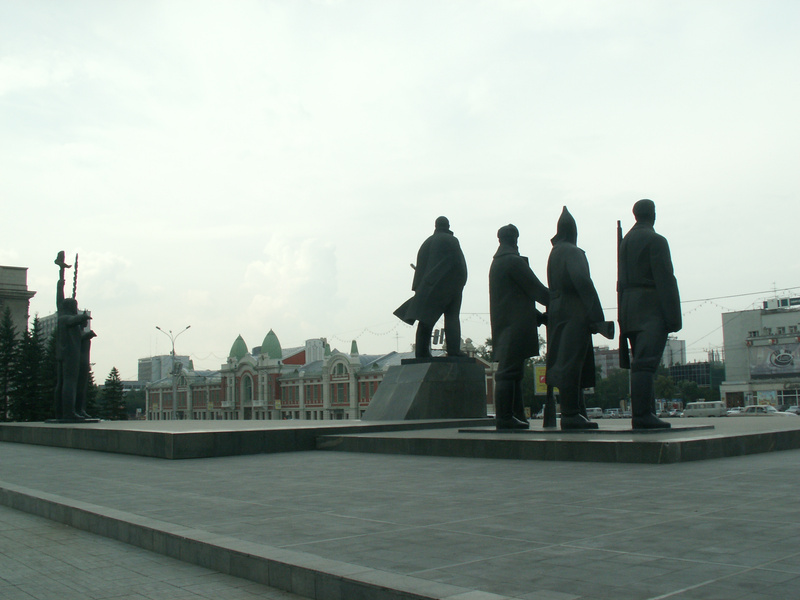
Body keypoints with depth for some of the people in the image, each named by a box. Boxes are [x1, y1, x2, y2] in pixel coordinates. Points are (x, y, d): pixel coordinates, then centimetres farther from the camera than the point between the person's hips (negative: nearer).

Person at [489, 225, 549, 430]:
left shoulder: (497, 262, 22)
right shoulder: (514, 261, -8)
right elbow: (536, 289, -8)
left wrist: (539, 316, 19)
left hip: (503, 326, 10)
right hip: (516, 326, -10)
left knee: (512, 372, 10)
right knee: (509, 372, -11)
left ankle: (516, 416, 11)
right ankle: (505, 418, -11)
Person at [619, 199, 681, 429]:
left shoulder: (626, 241, 17)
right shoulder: (655, 240, -7)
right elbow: (665, 279, -13)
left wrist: (624, 317, 15)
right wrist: (673, 316, -14)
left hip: (630, 308, 8)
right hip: (651, 308, -8)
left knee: (642, 363, 9)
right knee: (645, 363, -12)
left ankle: (646, 413, 9)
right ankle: (642, 414, -15)